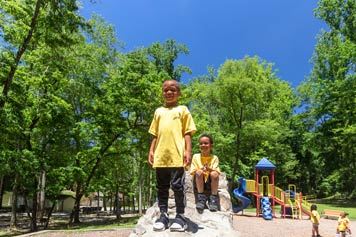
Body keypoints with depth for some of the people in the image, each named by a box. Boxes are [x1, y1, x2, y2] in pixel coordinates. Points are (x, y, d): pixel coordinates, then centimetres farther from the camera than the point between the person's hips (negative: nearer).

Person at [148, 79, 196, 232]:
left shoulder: (182, 109, 7)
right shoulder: (158, 111, 17)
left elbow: (187, 133, 2)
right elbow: (155, 135, 18)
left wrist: (188, 151, -7)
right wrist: (151, 151, 10)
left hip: (177, 155, -4)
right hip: (160, 156, 4)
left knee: (177, 186, 0)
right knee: (161, 187, 10)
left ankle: (180, 216, 11)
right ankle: (163, 215, 20)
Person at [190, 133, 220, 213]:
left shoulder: (214, 158, 3)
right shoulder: (196, 156, 4)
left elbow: (217, 173, -8)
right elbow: (192, 172, -3)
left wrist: (209, 169, -29)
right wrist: (200, 170, -24)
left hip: (210, 183, 0)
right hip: (199, 183, 0)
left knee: (214, 174, -30)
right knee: (199, 172, -30)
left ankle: (213, 198, -15)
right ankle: (201, 197, -17)